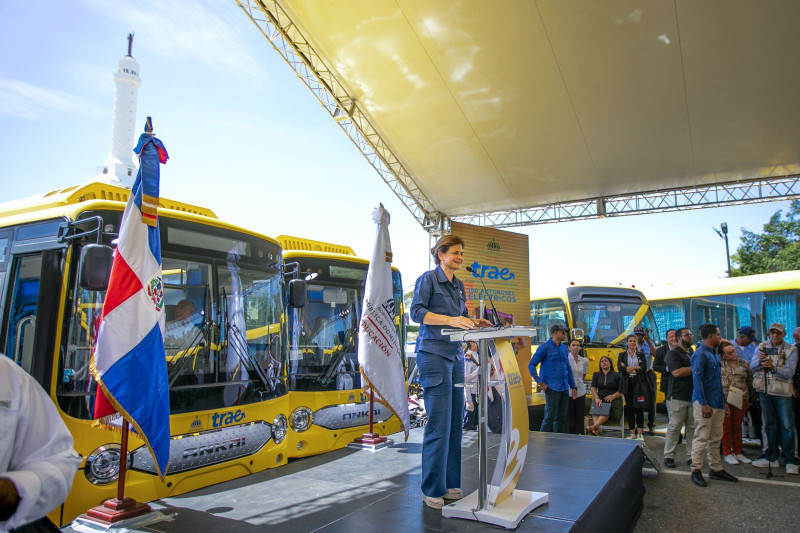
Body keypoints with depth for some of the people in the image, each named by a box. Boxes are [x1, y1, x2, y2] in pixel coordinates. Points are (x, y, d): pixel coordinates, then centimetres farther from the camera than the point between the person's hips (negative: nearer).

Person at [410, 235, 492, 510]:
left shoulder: (459, 285, 18)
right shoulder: (428, 279, -4)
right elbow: (416, 311, -14)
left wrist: (472, 322, 3)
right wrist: (449, 319, -25)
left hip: (455, 356, 8)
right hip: (434, 355, -8)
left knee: (455, 422, 9)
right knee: (439, 423, -7)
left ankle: (450, 484, 19)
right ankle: (432, 489, 5)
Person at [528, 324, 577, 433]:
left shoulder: (564, 348, 14)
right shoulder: (545, 347, -7)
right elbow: (531, 365, -7)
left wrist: (573, 387, 17)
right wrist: (539, 382, -12)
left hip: (564, 389, 7)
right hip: (552, 389, -7)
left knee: (562, 418, 12)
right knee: (550, 417, -5)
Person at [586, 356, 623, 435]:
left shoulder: (616, 375, 12)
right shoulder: (596, 375, 20)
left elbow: (621, 391, 5)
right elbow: (593, 388, 6)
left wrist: (613, 396, -15)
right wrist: (597, 398, -14)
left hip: (613, 401, -2)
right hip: (600, 400, 2)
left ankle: (593, 427, -54)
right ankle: (596, 429, -51)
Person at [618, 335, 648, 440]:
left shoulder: (641, 355, 8)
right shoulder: (622, 355, 8)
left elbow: (643, 369, -7)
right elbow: (620, 368, -8)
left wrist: (628, 369, -9)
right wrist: (636, 367, -11)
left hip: (639, 384, -1)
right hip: (628, 384, 1)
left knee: (639, 408, -4)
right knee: (629, 408, 3)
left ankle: (639, 433, 2)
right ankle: (632, 433, 11)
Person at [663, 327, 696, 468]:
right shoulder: (673, 353, -3)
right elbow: (677, 372, -15)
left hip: (694, 396, 6)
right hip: (678, 397, -6)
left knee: (693, 428, 4)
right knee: (674, 427, -2)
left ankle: (691, 456, 12)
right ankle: (669, 456, 4)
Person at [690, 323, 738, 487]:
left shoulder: (714, 354, 16)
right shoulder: (700, 354, -13)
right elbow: (697, 380, -17)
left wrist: (723, 401, 17)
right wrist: (703, 404, -21)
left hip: (717, 402, 9)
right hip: (705, 403, -9)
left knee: (716, 438, 14)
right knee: (702, 437, -5)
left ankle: (717, 470, 22)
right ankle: (696, 471, 2)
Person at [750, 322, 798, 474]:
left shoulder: (791, 350, -1)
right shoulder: (762, 347, 6)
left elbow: (789, 372, -12)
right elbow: (752, 365, -5)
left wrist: (773, 367, -29)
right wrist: (759, 361, -27)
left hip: (782, 392, -3)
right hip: (765, 390, 3)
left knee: (787, 425, -3)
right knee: (770, 425, 11)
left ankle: (790, 461, 6)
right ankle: (772, 458, 20)